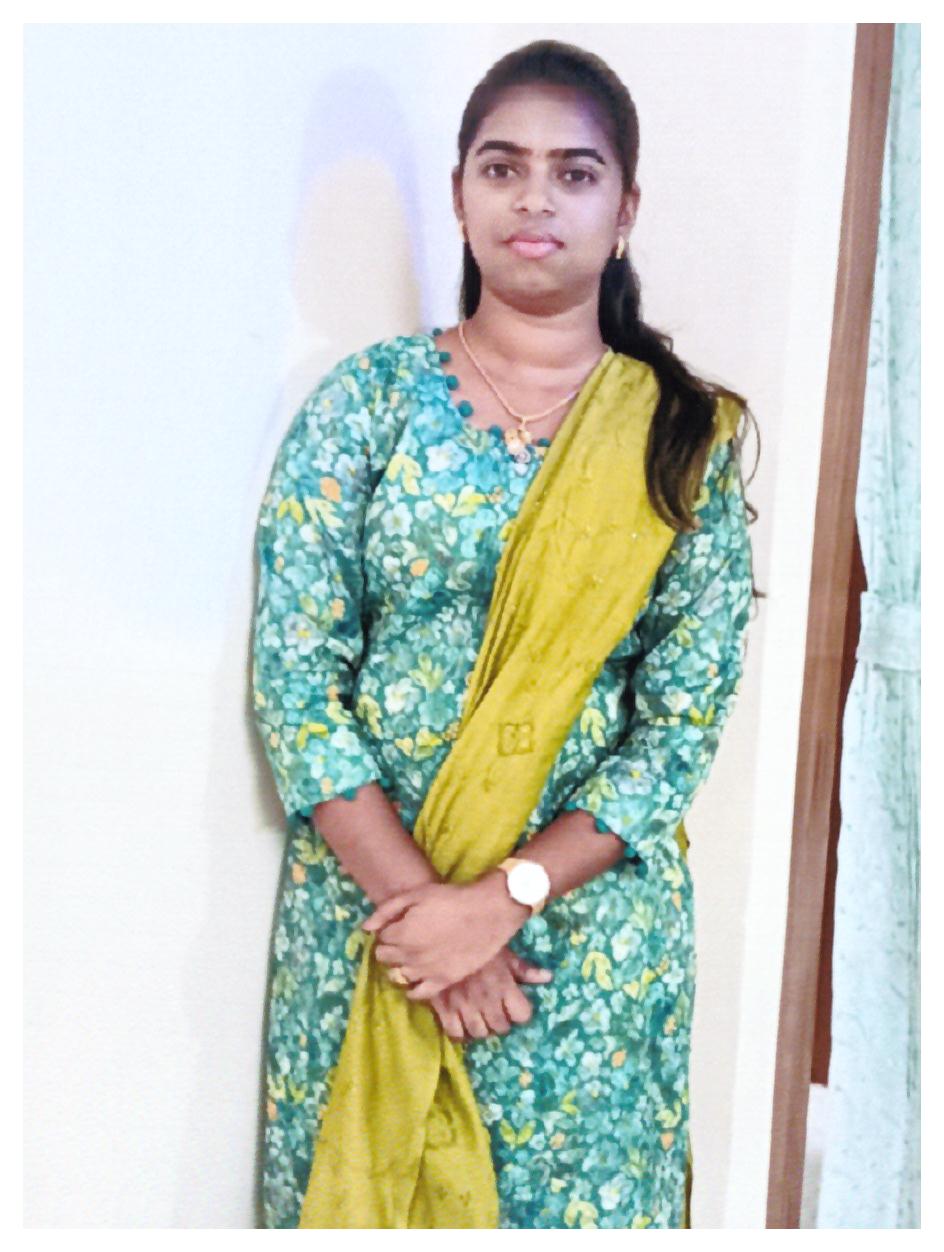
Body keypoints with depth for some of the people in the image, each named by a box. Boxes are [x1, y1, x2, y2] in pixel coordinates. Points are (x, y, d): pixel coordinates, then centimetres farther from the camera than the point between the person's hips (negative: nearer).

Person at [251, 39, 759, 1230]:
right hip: (367, 897, 0)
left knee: (575, 1197, 10)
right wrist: (417, 900, -14)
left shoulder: (685, 435, 1)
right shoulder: (369, 397, -1)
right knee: (365, 1193, 10)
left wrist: (504, 897, -14)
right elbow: (294, 675, -6)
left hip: (593, 918, 1)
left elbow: (688, 717, -4)